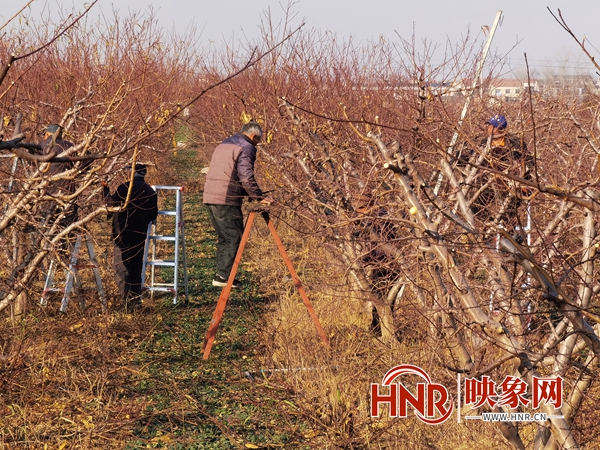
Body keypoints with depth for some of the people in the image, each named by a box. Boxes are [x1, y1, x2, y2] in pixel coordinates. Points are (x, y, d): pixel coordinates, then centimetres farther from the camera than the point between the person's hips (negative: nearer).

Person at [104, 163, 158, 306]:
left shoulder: (126, 187, -11)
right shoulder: (151, 191, 8)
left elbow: (111, 202, -12)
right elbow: (153, 215, 12)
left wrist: (106, 190, 4)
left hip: (124, 232, -6)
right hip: (141, 234, 6)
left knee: (122, 266, -3)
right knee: (137, 266, 15)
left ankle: (127, 298, -9)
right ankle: (136, 297, 16)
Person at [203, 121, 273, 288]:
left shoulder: (223, 144, 24)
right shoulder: (246, 147, -5)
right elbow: (246, 177, -16)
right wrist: (259, 197, -11)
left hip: (210, 197, 9)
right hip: (227, 199, -9)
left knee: (224, 238, 15)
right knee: (234, 237, -5)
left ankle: (221, 274, 15)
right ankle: (224, 276, -8)